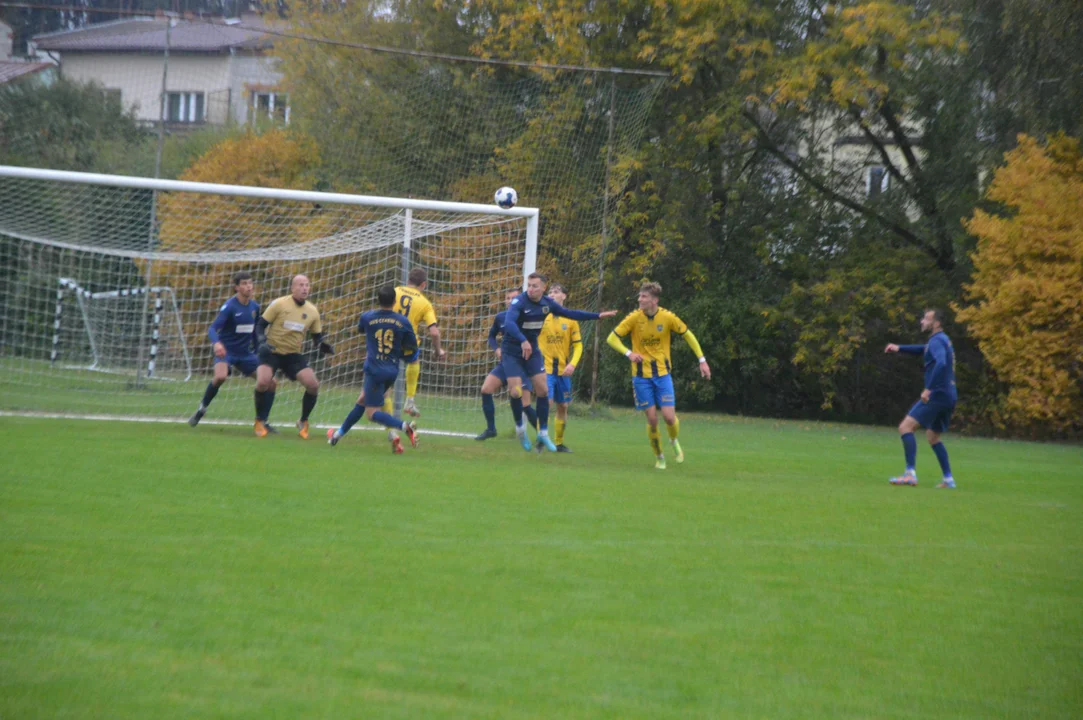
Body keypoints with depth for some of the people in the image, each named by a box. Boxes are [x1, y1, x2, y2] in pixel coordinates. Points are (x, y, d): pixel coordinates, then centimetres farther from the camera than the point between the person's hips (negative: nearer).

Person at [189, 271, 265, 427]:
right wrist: (217, 343, -43)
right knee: (221, 376, -34)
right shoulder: (230, 306, -15)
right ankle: (202, 408, -10)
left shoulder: (255, 307, 4)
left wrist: (258, 352, 18)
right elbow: (212, 328, -23)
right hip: (226, 350, -6)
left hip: (245, 353, 6)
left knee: (270, 381, -2)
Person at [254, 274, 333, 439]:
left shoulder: (312, 311, 1)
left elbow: (317, 337, 10)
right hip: (271, 351, -3)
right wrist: (262, 342, -24)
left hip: (293, 355, 3)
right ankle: (260, 422, -2)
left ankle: (303, 422, 10)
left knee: (313, 385, -14)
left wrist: (322, 347, -12)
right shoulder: (279, 304, -11)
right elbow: (260, 325, -6)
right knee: (263, 382, -27)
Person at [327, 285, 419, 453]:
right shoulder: (403, 321, -3)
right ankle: (340, 433, 33)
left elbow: (360, 328, 19)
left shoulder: (367, 317, -5)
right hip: (393, 370, 5)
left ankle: (404, 426, -26)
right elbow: (412, 348, 2)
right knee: (362, 400, 20)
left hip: (374, 369, -5)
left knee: (372, 412, -3)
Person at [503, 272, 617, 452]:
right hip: (512, 351, -5)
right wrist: (523, 341, -54)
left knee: (542, 390, -3)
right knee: (515, 391, -14)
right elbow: (509, 323, -38)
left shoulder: (547, 303, -2)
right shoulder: (519, 302, -22)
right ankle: (520, 427, 12)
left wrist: (598, 316, 10)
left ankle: (543, 433, 10)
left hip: (532, 350, 5)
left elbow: (570, 314, 12)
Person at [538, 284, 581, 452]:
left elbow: (578, 345, 5)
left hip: (563, 370, 3)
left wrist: (572, 364, -11)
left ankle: (559, 443, 19)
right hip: (545, 369, -3)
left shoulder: (570, 319, 3)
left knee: (563, 407, 8)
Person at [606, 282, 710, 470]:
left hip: (662, 374, 0)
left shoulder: (667, 317, -8)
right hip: (642, 375, 0)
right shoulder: (634, 318, -10)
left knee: (669, 417, -8)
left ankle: (674, 441, 26)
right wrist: (628, 353, -23)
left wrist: (702, 360, 4)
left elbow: (688, 335, 6)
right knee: (652, 419, -2)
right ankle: (659, 456, 19)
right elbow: (612, 339, -5)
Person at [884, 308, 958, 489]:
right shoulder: (943, 340, 20)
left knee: (905, 427, -12)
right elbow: (924, 350, 38)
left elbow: (941, 363, -28)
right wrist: (899, 348, 26)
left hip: (937, 395, -10)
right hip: (949, 397, 10)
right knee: (933, 438, 20)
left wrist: (929, 389, -29)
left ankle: (910, 474, -22)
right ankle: (948, 480, 16)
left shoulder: (937, 340, -10)